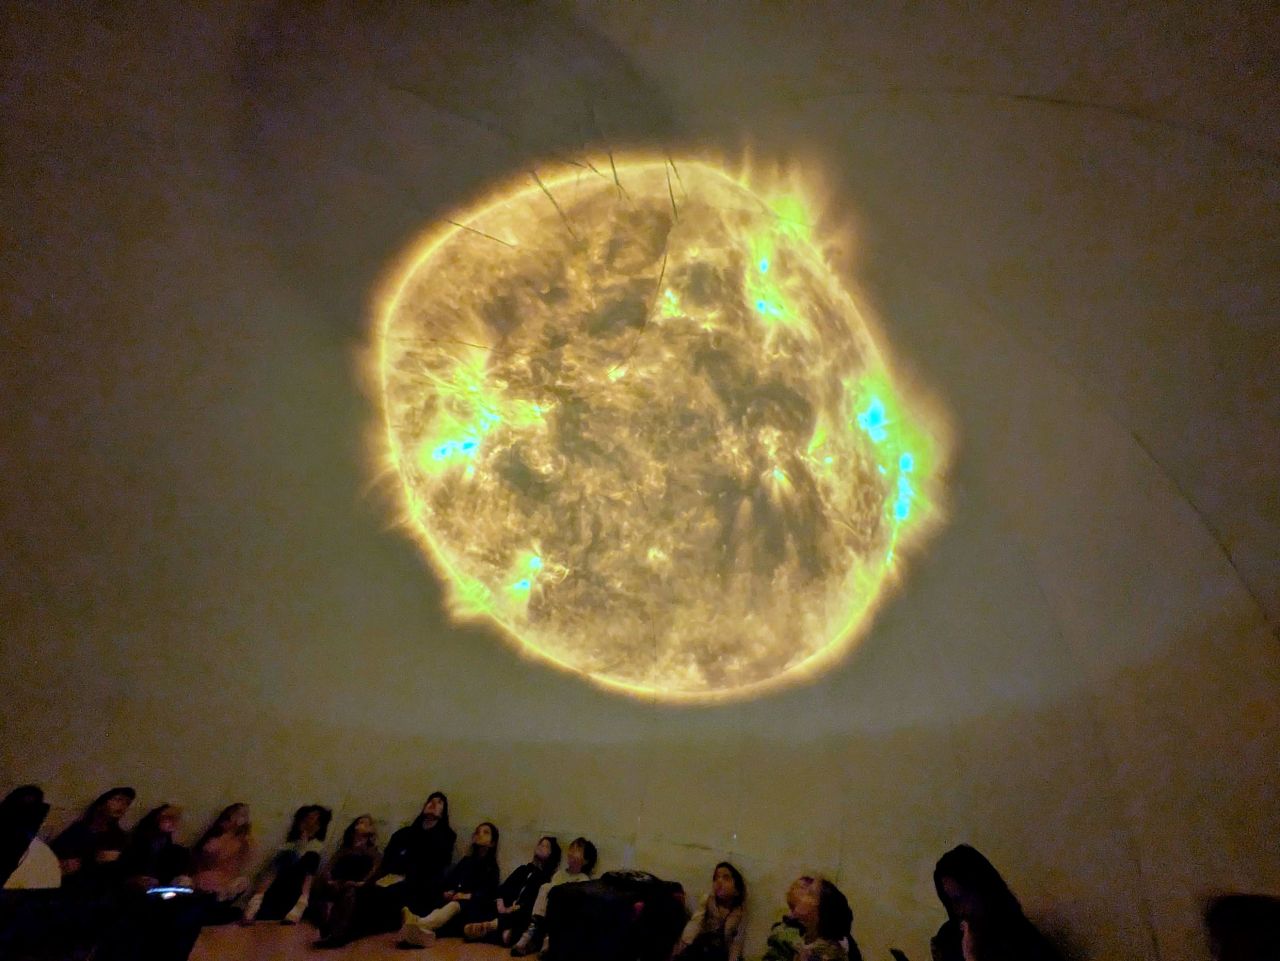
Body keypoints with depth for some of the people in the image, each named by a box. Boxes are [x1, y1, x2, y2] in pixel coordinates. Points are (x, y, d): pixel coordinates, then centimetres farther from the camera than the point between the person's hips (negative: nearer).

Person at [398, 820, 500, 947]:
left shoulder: (492, 867, 18)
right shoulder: (466, 860, 31)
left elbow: (490, 893, 0)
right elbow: (449, 877, 14)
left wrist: (469, 896, -19)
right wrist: (447, 891, -9)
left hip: (474, 905, -4)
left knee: (455, 905, -38)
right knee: (441, 906, -32)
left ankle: (420, 923, -65)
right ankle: (424, 930, -66)